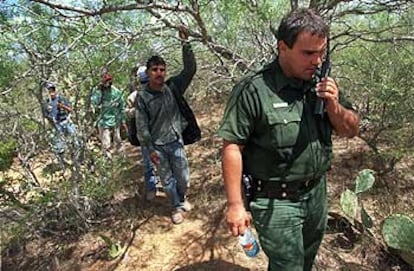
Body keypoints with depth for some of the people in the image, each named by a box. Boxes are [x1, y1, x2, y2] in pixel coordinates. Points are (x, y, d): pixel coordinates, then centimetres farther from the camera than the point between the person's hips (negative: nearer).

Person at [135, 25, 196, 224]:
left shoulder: (173, 87, -4)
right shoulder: (142, 96, -9)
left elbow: (190, 69, -13)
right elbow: (141, 125, -8)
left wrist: (185, 43, -21)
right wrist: (150, 149, -9)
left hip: (176, 142, 2)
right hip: (157, 146, -2)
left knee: (183, 178, 12)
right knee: (167, 180, 11)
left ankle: (182, 198, 43)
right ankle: (177, 207, 33)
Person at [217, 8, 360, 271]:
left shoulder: (323, 84, -1)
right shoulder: (253, 90, -21)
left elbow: (351, 130, 5)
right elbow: (232, 147, -19)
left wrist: (334, 105, -16)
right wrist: (236, 204, -18)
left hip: (317, 192, 7)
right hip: (276, 201, -6)